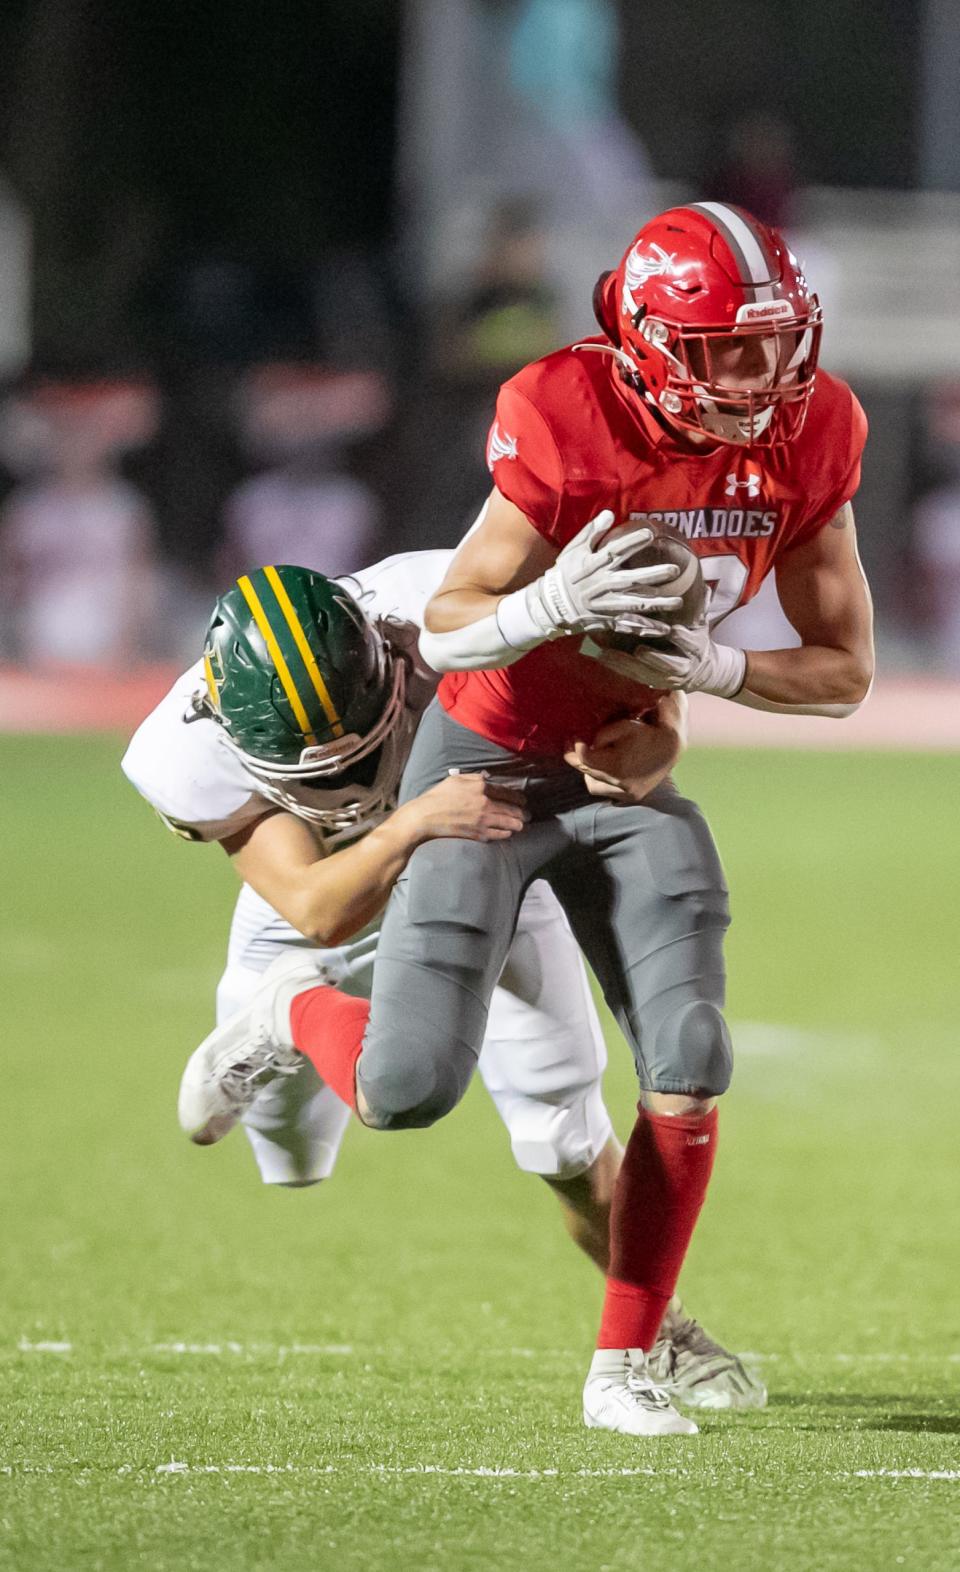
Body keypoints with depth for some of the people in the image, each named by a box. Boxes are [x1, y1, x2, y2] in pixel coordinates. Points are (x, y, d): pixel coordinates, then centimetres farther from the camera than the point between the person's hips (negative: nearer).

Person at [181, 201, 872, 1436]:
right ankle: (290, 1020, 28)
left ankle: (623, 1368, 1)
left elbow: (844, 672, -4)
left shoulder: (807, 440, -11)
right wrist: (546, 609, -40)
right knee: (408, 1091, -9)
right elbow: (444, 632, -19)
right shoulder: (571, 422, -25)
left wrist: (714, 670, -22)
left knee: (687, 1071, -13)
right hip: (489, 760, -4)